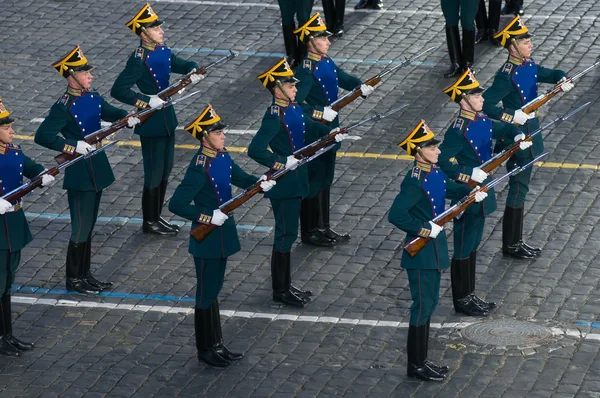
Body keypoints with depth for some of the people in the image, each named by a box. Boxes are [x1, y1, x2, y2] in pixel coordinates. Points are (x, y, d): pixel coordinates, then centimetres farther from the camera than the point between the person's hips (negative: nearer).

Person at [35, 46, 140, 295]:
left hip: (97, 171, 8)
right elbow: (42, 136, -24)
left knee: (88, 226, 17)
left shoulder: (93, 97, 4)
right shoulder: (64, 107, -20)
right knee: (81, 229, 1)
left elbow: (109, 112, 18)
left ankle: (85, 274, 28)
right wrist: (73, 147, -30)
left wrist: (126, 118, -3)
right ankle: (74, 280, 14)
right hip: (79, 176, -8)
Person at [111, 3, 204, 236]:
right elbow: (118, 90, -25)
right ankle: (149, 223, 17)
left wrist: (193, 72, -10)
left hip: (167, 119, 8)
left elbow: (185, 65, 14)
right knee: (154, 175, 3)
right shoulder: (139, 59, -21)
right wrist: (147, 101, -29)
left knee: (165, 172, 17)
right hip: (151, 124, -8)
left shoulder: (163, 51, 3)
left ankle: (157, 216, 30)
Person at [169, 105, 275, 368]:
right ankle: (206, 350, 17)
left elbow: (241, 178, 13)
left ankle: (217, 345, 29)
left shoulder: (222, 157, 1)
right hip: (207, 240, -8)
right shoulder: (200, 168, -24)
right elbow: (176, 205, -26)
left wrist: (260, 184, -8)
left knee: (214, 289, 18)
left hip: (223, 235, 8)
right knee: (206, 294, 5)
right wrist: (208, 218, -28)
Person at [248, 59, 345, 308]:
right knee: (285, 234, -1)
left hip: (295, 180, 9)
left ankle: (286, 285, 27)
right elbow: (255, 150, -29)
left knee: (288, 233, 17)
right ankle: (280, 290, 9)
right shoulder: (274, 117, -22)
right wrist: (281, 162, -29)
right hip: (283, 183, -9)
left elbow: (310, 127, 22)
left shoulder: (294, 109, 5)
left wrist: (331, 134, 4)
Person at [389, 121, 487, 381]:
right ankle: (416, 365, 9)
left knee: (430, 303, 16)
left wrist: (473, 193, -1)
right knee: (422, 307, -1)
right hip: (421, 252, -10)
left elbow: (451, 188, 19)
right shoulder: (415, 182, -24)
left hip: (435, 249, 10)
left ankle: (421, 359, 27)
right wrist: (424, 230, -25)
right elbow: (395, 215, -29)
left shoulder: (434, 172, 4)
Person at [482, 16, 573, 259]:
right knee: (518, 189, 0)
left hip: (529, 135, 9)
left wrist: (563, 81, -6)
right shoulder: (507, 75, -21)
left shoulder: (529, 66, 4)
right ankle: (511, 244, 11)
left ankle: (515, 241, 26)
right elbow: (485, 104, -24)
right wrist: (511, 116, -31)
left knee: (520, 188, 16)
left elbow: (552, 74, 16)